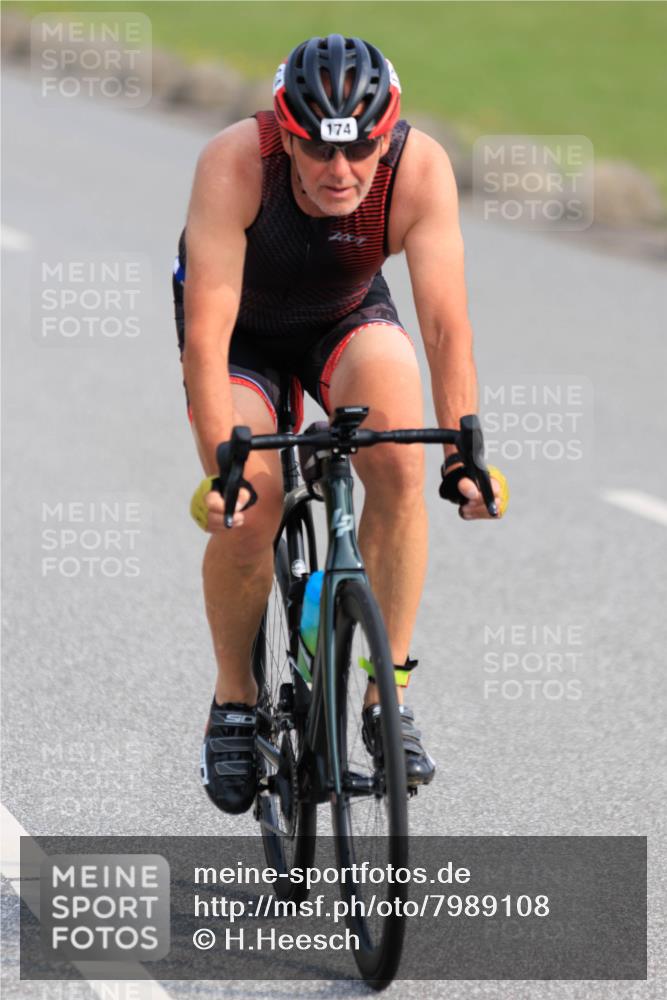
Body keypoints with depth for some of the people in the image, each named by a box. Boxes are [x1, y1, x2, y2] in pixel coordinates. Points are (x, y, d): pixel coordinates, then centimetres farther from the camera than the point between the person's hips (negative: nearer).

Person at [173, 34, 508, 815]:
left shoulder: (420, 169, -31)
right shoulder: (235, 163, -36)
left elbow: (446, 323, -29)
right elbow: (207, 332, -37)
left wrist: (464, 457, -36)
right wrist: (221, 467, -44)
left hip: (346, 318, 1)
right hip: (242, 327, -1)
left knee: (399, 466, -26)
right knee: (248, 512, -21)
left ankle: (390, 693, -14)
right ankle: (234, 699, 4)